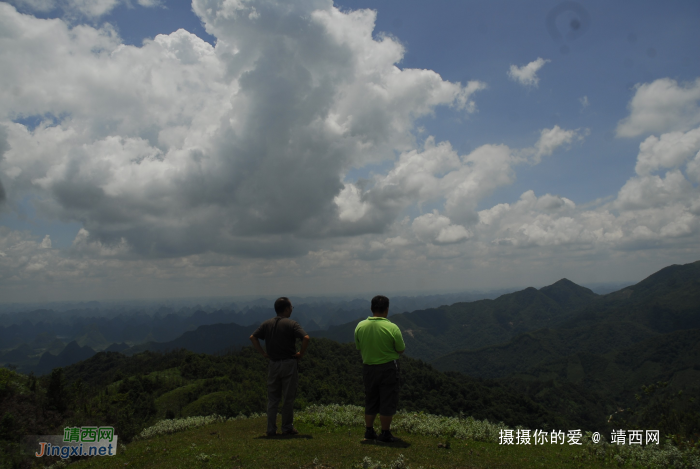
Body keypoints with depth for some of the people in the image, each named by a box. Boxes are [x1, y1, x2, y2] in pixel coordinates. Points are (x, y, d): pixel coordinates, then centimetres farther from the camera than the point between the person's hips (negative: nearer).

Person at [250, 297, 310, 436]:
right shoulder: (291, 324, -9)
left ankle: (271, 429, 11)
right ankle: (287, 428, 11)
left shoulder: (267, 324, 6)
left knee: (272, 398, 10)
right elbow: (306, 338, -20)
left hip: (272, 364, 4)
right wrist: (301, 353, -7)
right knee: (288, 398, 6)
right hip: (289, 363, -4)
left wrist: (263, 353, 5)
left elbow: (253, 337, 4)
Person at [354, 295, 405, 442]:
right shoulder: (392, 328, -17)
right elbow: (401, 350, -7)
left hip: (368, 368, 4)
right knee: (387, 402, 7)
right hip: (388, 368, -4)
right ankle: (385, 433, 12)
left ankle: (369, 431, 25)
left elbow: (358, 347, 6)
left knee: (370, 401, 17)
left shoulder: (360, 326, -5)